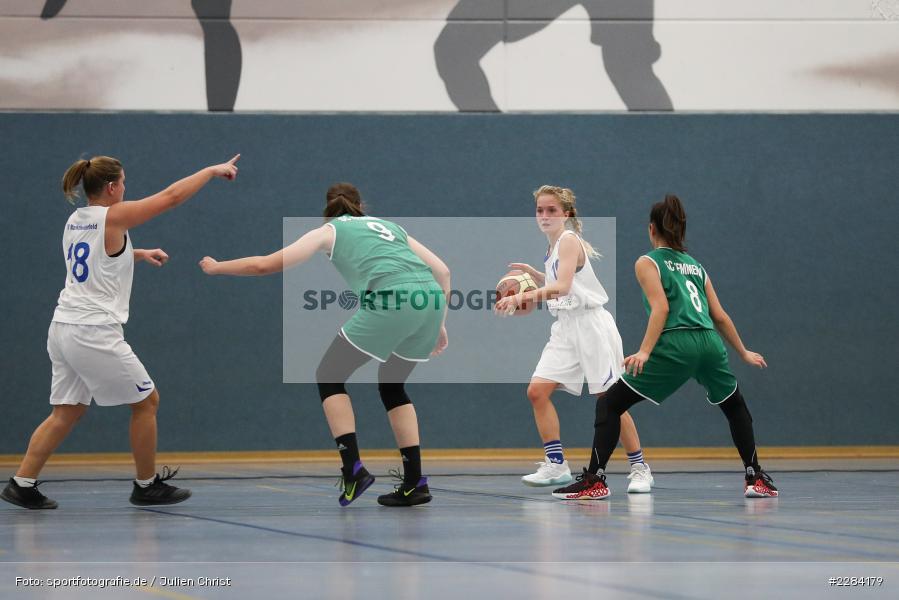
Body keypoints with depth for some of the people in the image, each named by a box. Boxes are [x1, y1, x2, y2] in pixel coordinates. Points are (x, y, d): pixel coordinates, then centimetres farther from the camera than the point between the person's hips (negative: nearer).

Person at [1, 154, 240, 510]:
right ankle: (146, 486, 14)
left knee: (67, 412, 12)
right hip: (95, 333, -8)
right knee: (146, 400, 7)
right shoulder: (113, 218, -11)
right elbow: (172, 196, -6)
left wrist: (139, 254, 34)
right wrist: (213, 170, 4)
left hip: (63, 329, 8)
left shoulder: (75, 221, 11)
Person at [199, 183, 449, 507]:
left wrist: (216, 267, 36)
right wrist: (438, 324, 29)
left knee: (329, 376, 11)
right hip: (431, 298, 5)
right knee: (392, 386, 23)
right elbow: (442, 271, 25)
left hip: (391, 299, -5)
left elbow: (265, 264, 22)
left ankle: (353, 469, -3)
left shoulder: (331, 230, 21)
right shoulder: (391, 227, 33)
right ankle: (414, 483, 15)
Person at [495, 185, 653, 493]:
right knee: (537, 390, -6)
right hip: (566, 327, 8)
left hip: (590, 324, -8)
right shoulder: (553, 247, 14)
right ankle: (556, 464, -1)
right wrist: (532, 273, 16)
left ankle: (639, 468, 6)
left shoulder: (569, 240, -13)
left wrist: (521, 297, -37)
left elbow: (562, 287, -27)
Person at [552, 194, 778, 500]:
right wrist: (743, 352, 36)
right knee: (735, 406, 30)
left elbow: (661, 308, -8)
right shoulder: (696, 266, 24)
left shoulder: (648, 263, 8)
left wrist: (644, 352, -16)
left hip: (675, 344, -5)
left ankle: (595, 481, -7)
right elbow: (720, 316, 24)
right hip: (709, 342, 5)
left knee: (609, 404, 3)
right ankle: (756, 478, 24)